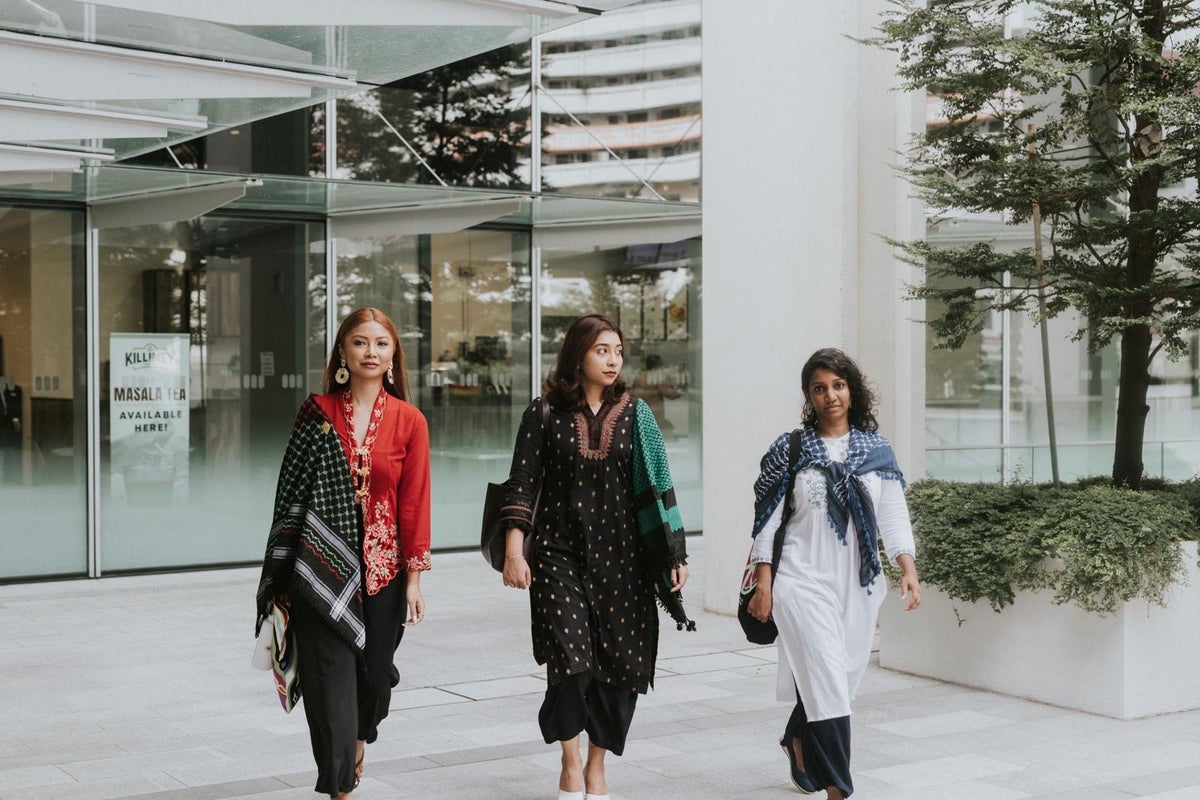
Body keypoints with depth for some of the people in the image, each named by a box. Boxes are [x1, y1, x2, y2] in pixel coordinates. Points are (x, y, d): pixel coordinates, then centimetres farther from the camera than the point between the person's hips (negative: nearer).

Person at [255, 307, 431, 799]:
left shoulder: (409, 421, 0)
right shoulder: (317, 412, 1)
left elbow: (414, 502, -1)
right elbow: (291, 490, 3)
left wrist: (414, 578, -4)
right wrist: (283, 572, 1)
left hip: (382, 568, 1)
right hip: (323, 569, -1)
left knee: (372, 676, 13)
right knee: (330, 682, -5)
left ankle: (355, 753, 44)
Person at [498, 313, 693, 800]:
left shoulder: (634, 414, 6)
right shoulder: (545, 413, 1)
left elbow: (657, 486, 7)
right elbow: (522, 485, 0)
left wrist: (675, 554, 4)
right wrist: (514, 551, -8)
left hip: (621, 555, 2)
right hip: (560, 554, -2)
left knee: (620, 664, 2)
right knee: (571, 661, -12)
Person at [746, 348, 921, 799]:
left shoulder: (877, 451, 6)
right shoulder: (789, 450, 0)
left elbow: (893, 516, 2)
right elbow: (766, 520, 1)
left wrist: (908, 570, -11)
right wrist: (763, 584, -4)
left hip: (858, 583, 3)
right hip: (804, 580, -3)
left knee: (840, 678, 14)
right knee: (827, 678, -10)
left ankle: (796, 739, 43)